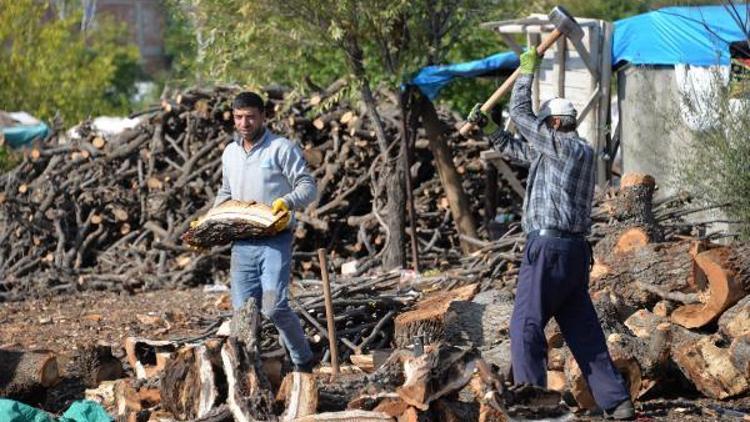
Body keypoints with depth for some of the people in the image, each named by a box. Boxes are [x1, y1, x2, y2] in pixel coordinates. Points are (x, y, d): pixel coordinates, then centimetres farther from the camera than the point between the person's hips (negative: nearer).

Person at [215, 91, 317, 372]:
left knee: (273, 306, -17)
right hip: (242, 243, 6)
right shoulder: (230, 153, 18)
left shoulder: (282, 148, -2)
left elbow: (308, 186, -5)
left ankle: (303, 362, 0)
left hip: (275, 240, -6)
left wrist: (287, 202, -24)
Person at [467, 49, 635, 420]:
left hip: (549, 246, -9)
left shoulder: (562, 146, -6)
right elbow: (516, 149, 30)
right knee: (583, 329, 9)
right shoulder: (581, 153, 21)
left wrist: (527, 71, 12)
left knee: (526, 324, -7)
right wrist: (485, 128, 27)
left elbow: (520, 114, 0)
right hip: (575, 249, 9)